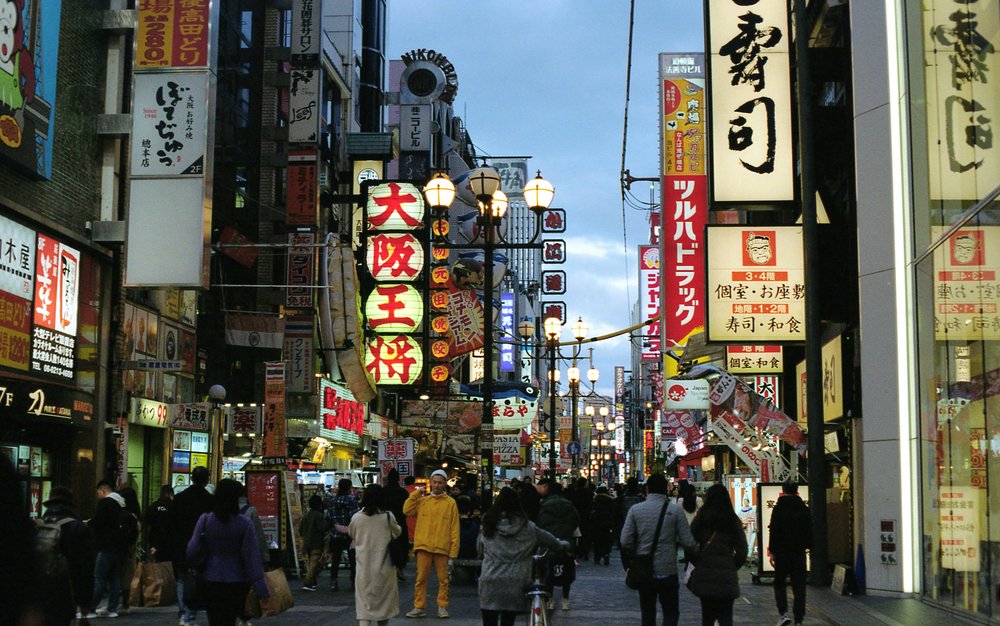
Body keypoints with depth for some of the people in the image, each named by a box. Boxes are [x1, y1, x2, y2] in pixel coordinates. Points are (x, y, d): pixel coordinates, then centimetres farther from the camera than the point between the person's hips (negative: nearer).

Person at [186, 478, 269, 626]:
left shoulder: (205, 520, -7)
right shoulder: (245, 524, -11)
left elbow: (193, 551, -4)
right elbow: (252, 557, -11)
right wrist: (260, 586, -8)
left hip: (211, 581, 0)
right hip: (237, 581, 0)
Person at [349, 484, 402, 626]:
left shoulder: (356, 518, -6)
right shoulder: (388, 517, -10)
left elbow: (351, 534, 11)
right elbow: (397, 533, 5)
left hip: (364, 565, 0)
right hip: (383, 565, 0)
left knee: (364, 600, 0)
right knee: (384, 597, 17)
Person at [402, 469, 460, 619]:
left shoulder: (450, 503, 2)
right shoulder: (422, 500, 9)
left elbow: (454, 529, 1)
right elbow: (407, 510, -4)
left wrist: (453, 553, -4)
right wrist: (416, 493, -5)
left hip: (442, 548, -1)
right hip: (424, 547, 2)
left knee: (443, 579, 5)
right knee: (421, 578, 4)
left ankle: (442, 607, 15)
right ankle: (419, 607, 11)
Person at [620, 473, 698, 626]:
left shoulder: (635, 509, -4)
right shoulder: (675, 509, -8)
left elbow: (625, 542, -6)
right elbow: (688, 542, -10)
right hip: (668, 571, -2)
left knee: (648, 613, 15)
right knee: (671, 613, 9)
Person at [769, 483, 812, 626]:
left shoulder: (778, 509, -8)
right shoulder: (805, 509, 6)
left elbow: (774, 532, -10)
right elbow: (810, 532, 10)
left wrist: (772, 552, -7)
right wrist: (807, 546, 17)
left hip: (782, 551, -3)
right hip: (799, 551, 3)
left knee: (779, 583, 7)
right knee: (799, 584, 7)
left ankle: (784, 613, -9)